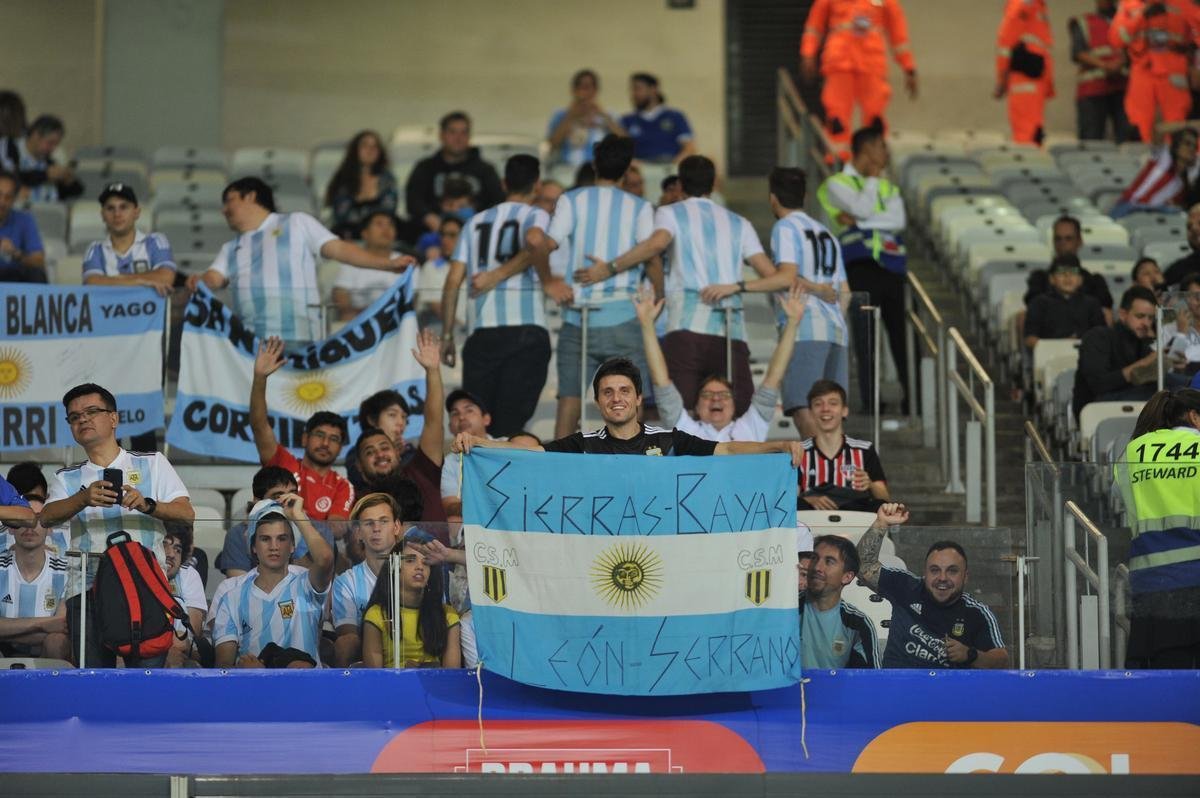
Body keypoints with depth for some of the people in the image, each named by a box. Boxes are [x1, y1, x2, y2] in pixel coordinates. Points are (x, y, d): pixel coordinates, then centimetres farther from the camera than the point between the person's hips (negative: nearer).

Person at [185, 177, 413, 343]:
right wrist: (199, 281, -16)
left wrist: (388, 263, -3)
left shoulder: (297, 224, 14)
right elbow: (215, 278, 9)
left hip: (297, 336, -4)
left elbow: (339, 249, 7)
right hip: (249, 342, 4)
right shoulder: (231, 249, 26)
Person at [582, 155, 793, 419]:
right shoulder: (740, 224, 24)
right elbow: (780, 278, 12)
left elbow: (657, 242, -12)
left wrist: (608, 268, -5)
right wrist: (735, 286, 4)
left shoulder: (670, 213, 14)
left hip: (687, 330, -3)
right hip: (733, 335, 3)